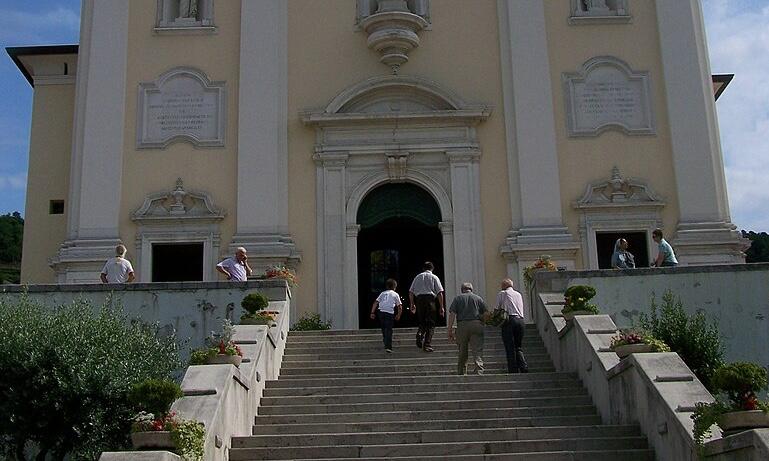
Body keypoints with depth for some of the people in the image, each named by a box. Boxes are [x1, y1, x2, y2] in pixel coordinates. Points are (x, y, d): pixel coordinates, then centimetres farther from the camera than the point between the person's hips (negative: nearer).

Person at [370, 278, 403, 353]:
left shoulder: (383, 293, 21)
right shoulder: (395, 294, 14)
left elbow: (375, 303, 11)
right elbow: (400, 307, 10)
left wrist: (372, 313, 10)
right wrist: (398, 315, 22)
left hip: (381, 312, 3)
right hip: (390, 312, -3)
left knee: (384, 329, 17)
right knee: (389, 330, -3)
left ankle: (386, 344, 25)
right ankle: (388, 347, -12)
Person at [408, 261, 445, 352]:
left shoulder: (418, 277, 18)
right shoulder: (434, 277, 11)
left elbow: (410, 292, 14)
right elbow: (440, 293, 2)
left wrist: (412, 304, 22)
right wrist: (441, 307, 5)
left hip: (419, 299, 3)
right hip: (430, 298, -3)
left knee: (422, 322, 17)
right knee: (431, 323, 4)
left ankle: (420, 334, -13)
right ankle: (427, 344, -4)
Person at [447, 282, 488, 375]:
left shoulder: (458, 298, 13)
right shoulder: (478, 298, 15)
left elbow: (452, 314, 2)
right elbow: (486, 314, 8)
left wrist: (450, 330, 2)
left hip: (462, 326, 0)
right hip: (477, 325, 0)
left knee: (462, 353, 11)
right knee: (477, 351, -6)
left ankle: (461, 374, 14)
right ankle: (479, 371, -22)